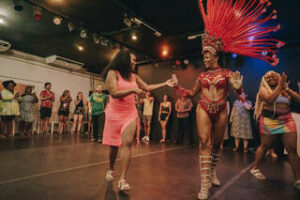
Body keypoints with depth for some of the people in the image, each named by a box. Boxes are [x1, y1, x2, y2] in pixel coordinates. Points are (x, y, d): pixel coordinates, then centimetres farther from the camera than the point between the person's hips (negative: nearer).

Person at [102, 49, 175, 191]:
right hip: (115, 113, -3)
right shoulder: (113, 73, -6)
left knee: (127, 143, -11)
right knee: (114, 145, 9)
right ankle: (111, 170, 36)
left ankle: (122, 179, -7)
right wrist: (132, 90, -19)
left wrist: (165, 83, 13)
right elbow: (114, 93, -16)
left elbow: (147, 87, 15)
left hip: (130, 113, 3)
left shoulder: (134, 77, 9)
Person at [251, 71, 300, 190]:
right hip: (269, 120, -3)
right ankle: (255, 169, 20)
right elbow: (270, 99, -15)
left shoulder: (285, 90, 15)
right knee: (265, 146, 3)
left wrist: (286, 88, -3)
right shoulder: (263, 89, 4)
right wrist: (279, 86, -12)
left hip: (286, 120, 3)